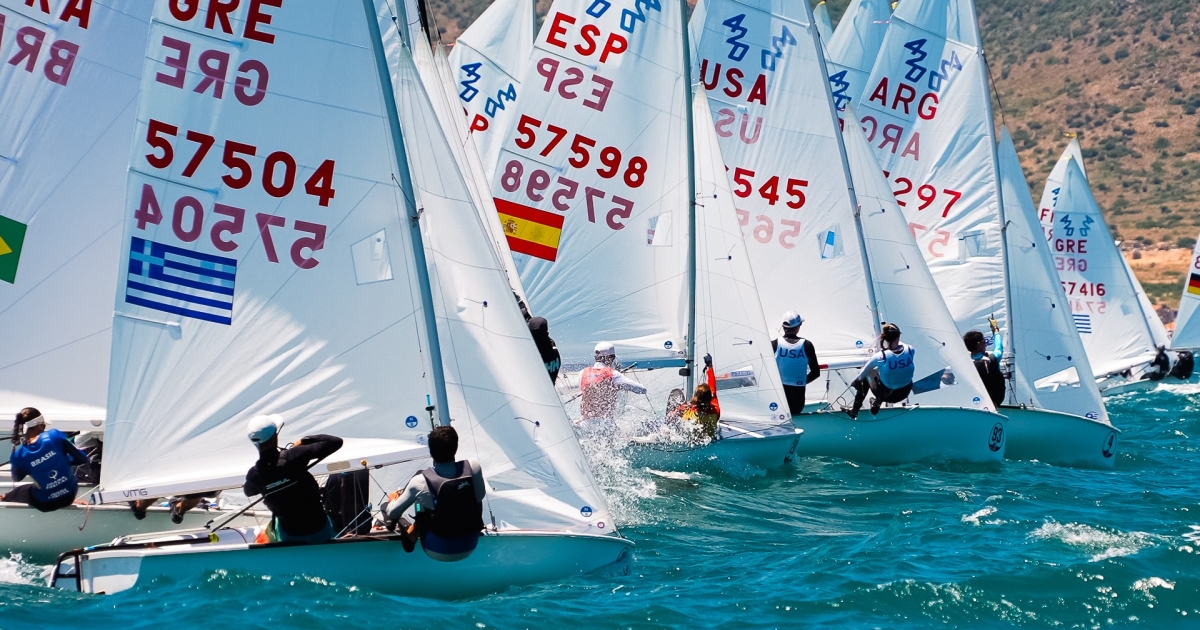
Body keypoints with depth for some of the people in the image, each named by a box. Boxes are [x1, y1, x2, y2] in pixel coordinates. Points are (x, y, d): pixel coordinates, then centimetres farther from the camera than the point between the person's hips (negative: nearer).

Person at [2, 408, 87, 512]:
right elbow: (82, 459, -9)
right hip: (70, 495, 0)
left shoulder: (19, 455, -15)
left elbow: (16, 479, 6)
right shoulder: (55, 435, -18)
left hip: (45, 504, 0)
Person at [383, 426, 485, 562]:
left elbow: (392, 513, -7)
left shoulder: (420, 481, -22)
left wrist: (392, 499, 16)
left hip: (438, 552, -1)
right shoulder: (473, 467, -19)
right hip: (470, 546, 1)